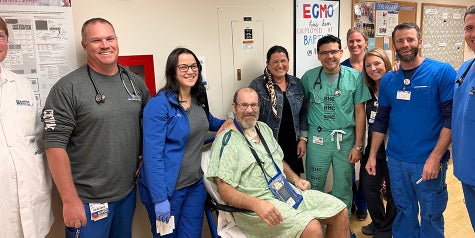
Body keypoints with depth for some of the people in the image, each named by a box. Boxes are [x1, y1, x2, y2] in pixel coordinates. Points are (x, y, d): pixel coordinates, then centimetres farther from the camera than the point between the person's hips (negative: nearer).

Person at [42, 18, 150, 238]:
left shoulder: (135, 82, 4)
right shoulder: (67, 88, -12)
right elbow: (55, 146, -15)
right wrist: (70, 200, -15)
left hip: (128, 193, 5)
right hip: (87, 200, -5)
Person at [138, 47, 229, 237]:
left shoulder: (198, 99, 4)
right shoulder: (159, 104, -17)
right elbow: (152, 154, -21)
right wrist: (159, 198, -22)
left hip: (196, 185, 6)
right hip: (167, 188, -6)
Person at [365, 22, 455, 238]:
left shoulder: (442, 72, -8)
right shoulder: (388, 80, 5)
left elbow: (451, 118, -11)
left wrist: (435, 157, -17)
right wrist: (372, 155, 8)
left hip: (429, 161, -4)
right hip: (396, 160, 4)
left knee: (431, 216, 10)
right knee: (404, 212, 17)